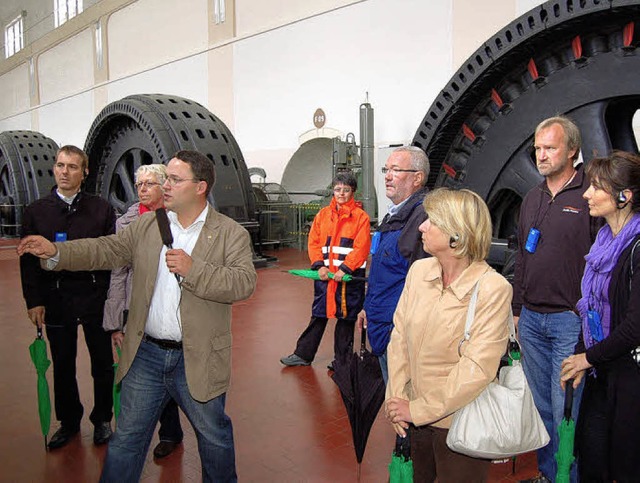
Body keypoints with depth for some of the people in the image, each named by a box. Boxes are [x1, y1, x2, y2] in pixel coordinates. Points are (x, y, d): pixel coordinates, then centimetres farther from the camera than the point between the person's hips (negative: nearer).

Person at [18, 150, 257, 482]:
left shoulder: (232, 234, -9)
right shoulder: (147, 225, 5)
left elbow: (244, 283, -19)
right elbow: (106, 250, 3)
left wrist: (193, 269, -27)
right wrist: (56, 252, -11)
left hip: (198, 360, -3)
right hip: (145, 354, 3)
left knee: (214, 436, 18)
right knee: (127, 437, 17)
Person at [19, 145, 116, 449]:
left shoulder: (101, 209, -1)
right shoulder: (36, 211, 5)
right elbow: (28, 260, 4)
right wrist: (34, 301, -2)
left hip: (94, 297, -1)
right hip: (55, 298, 2)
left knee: (102, 363, 9)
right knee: (63, 365, 14)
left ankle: (102, 420, 28)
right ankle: (69, 421, 33)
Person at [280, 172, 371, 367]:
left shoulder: (361, 216, -4)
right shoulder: (323, 214, 8)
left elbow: (361, 248, -11)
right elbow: (313, 243, 6)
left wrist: (344, 269, -18)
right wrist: (319, 265, -8)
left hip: (350, 276, -3)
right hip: (325, 275, 4)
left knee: (346, 318, 8)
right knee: (318, 315, 12)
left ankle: (342, 360, 21)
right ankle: (303, 355, 23)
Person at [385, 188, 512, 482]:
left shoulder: (493, 288, -20)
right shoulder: (419, 270, -4)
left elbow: (477, 369, -22)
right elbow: (399, 334, 1)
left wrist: (419, 410, -18)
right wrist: (396, 396, -8)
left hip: (459, 424, -5)